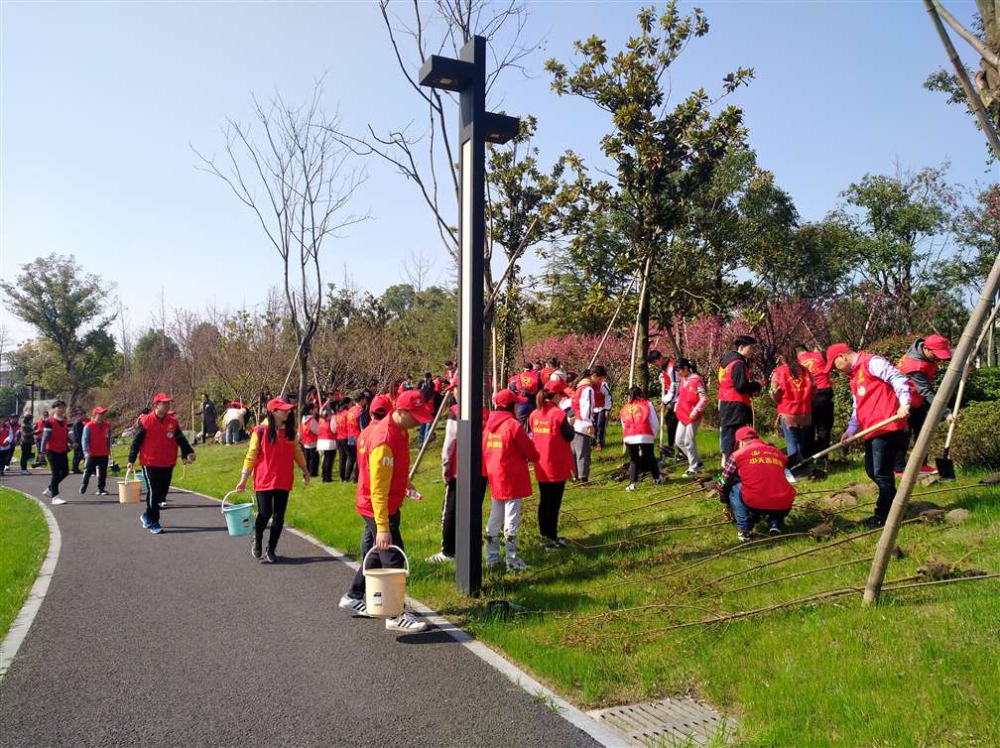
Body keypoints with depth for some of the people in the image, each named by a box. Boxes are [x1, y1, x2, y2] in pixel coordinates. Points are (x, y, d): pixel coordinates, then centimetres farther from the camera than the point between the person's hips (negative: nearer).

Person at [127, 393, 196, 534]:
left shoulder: (173, 422, 4)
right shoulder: (145, 421, -7)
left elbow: (181, 439, 2)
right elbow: (137, 441, -4)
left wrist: (188, 452, -13)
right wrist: (131, 460, -5)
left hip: (168, 464, 5)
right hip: (150, 464, -5)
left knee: (162, 493, 12)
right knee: (153, 492, -5)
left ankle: (147, 516, 33)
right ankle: (153, 522, 6)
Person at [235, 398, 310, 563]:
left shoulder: (290, 430, 5)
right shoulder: (260, 430, -7)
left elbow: (297, 451, 16)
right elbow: (251, 455, -4)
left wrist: (305, 470, 19)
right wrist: (244, 479, -6)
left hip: (284, 481, 4)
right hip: (264, 481, -4)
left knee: (279, 517, 6)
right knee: (265, 514, -5)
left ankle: (271, 550, 20)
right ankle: (256, 540, 26)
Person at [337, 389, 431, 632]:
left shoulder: (399, 430, 1)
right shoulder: (383, 441, -29)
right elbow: (378, 489, -30)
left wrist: (404, 481, 30)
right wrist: (382, 527, -30)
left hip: (387, 505, 10)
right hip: (378, 509, -10)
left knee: (374, 555, 20)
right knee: (393, 559, -5)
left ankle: (353, 597, 35)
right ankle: (396, 615, 3)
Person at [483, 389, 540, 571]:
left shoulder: (489, 424, 5)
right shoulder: (513, 425, -16)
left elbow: (484, 450, 10)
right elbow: (530, 451, -9)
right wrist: (534, 457, 11)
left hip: (494, 478, 7)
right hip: (512, 479, -7)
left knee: (494, 520, 15)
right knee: (511, 521, -1)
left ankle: (491, 558, 22)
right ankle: (512, 560, 3)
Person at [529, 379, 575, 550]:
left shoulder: (535, 414, 4)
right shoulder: (558, 413, -16)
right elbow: (569, 437, -13)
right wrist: (570, 425, 6)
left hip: (541, 466, 7)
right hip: (557, 466, -6)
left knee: (544, 501, 16)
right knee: (554, 503, 2)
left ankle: (544, 536, 24)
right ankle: (551, 539, 7)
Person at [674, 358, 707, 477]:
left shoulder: (696, 380, -15)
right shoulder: (682, 380, 11)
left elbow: (704, 398, -18)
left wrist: (695, 411, -22)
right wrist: (676, 407, 11)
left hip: (692, 416, -9)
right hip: (682, 415, 9)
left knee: (689, 441, -3)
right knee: (679, 441, 11)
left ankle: (694, 467, 11)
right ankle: (697, 462, 23)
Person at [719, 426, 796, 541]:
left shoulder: (738, 454, 10)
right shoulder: (778, 452, 19)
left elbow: (724, 483, 19)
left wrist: (725, 501, 40)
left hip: (755, 505, -4)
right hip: (783, 506, 4)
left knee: (733, 488, 24)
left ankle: (744, 529, 10)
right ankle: (775, 523, 14)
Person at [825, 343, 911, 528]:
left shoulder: (871, 362, -6)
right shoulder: (854, 376, 23)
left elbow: (897, 378, -17)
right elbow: (858, 408, 24)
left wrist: (904, 403, -30)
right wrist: (851, 430, 12)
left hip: (886, 428, -10)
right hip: (872, 431, 10)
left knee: (881, 473, -5)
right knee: (871, 471, 13)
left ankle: (883, 517, 5)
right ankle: (890, 507, 28)